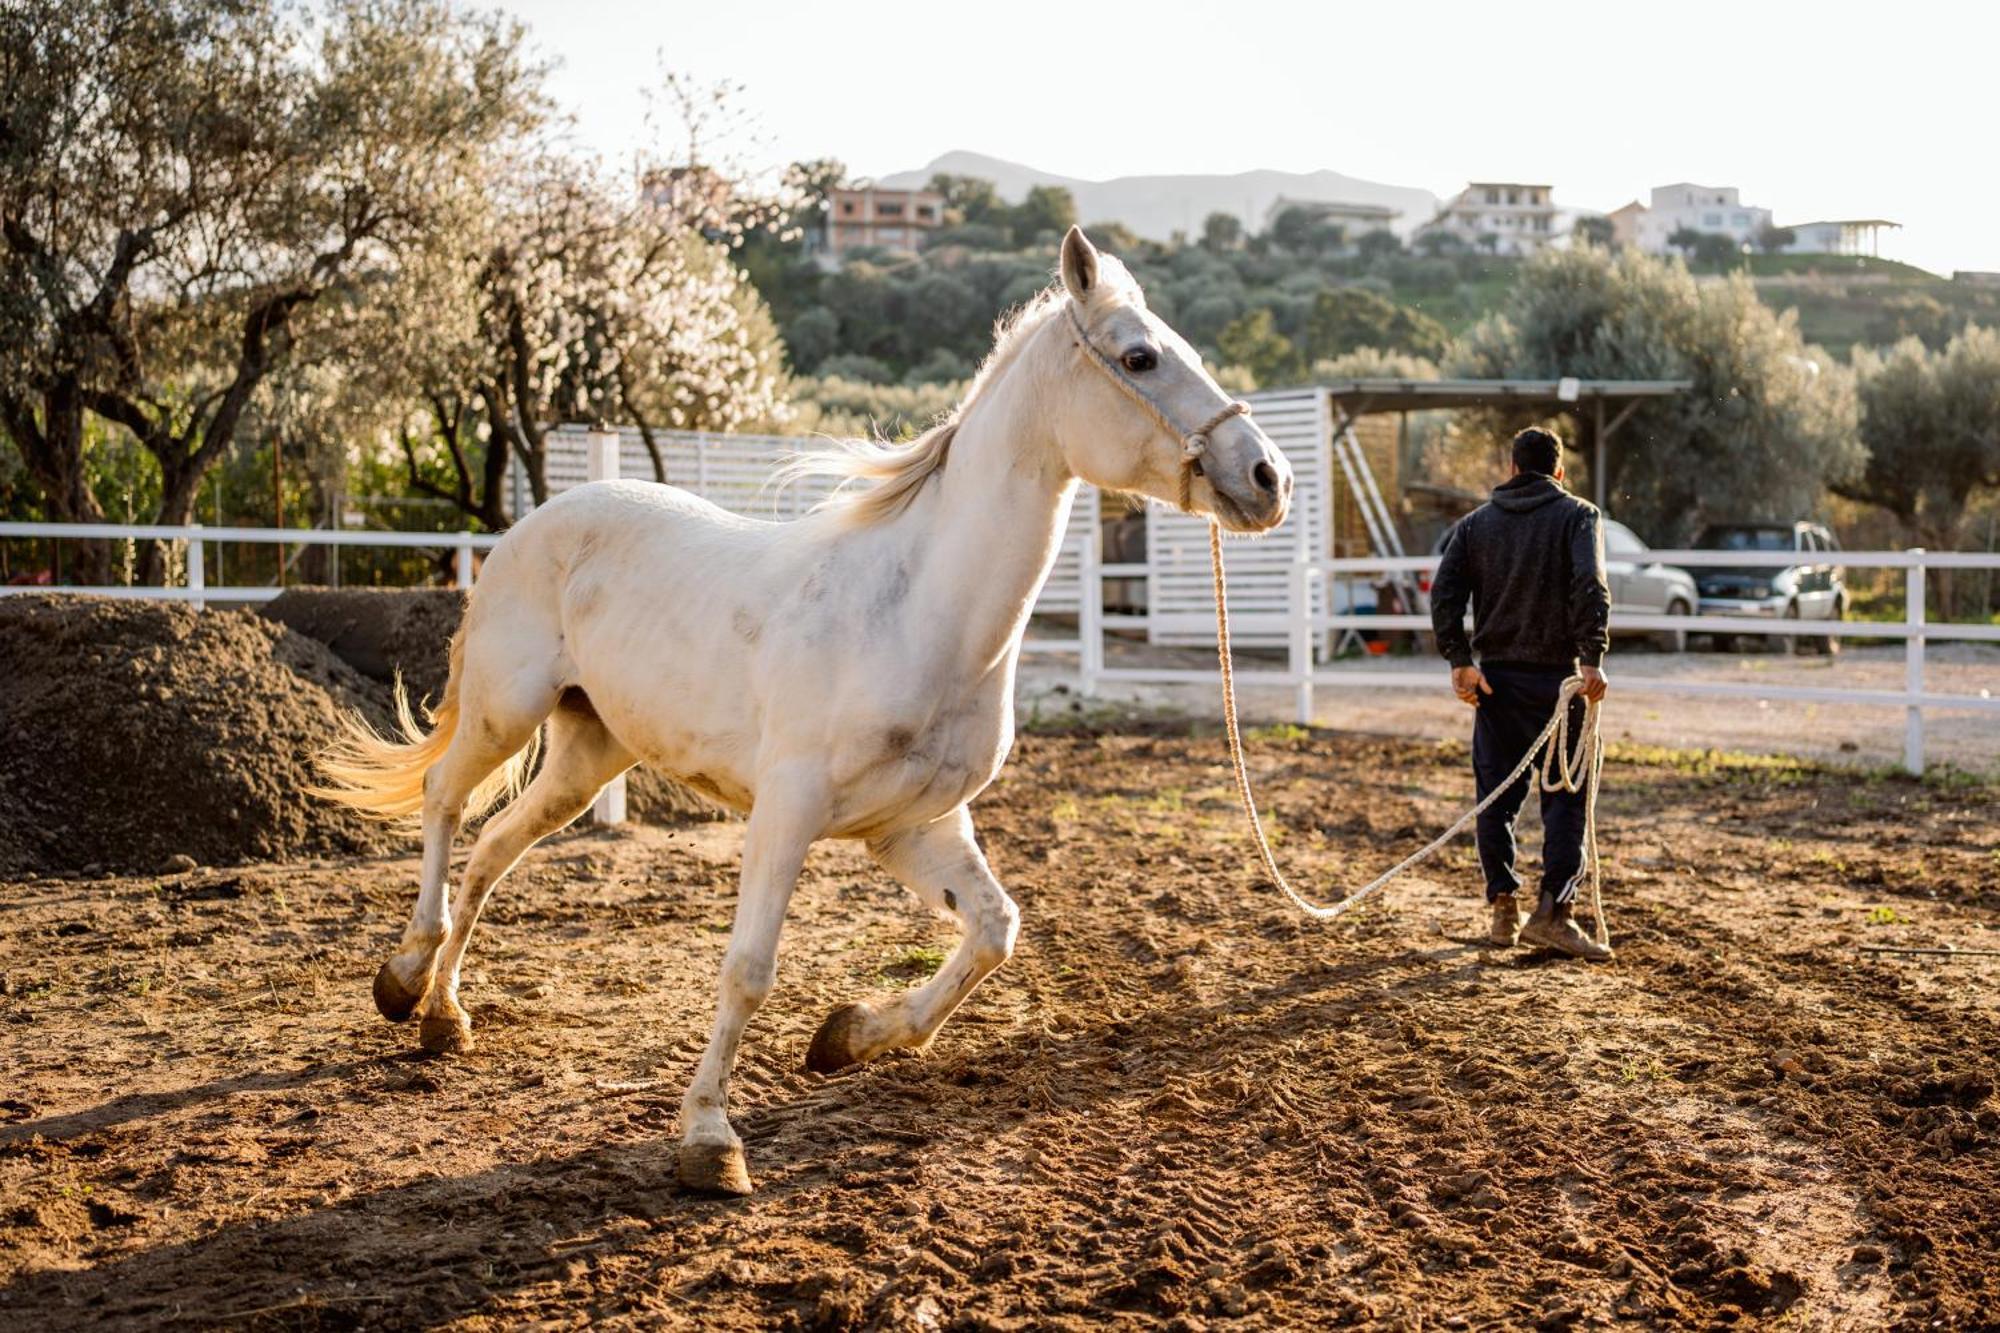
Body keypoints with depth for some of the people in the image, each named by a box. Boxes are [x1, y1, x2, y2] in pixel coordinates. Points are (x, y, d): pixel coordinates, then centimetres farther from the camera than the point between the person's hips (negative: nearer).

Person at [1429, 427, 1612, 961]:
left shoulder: (1476, 522, 11)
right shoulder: (1578, 515, 0)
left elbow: (1444, 593, 0)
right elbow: (1590, 585, -17)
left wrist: (1459, 661, -3)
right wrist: (1592, 657, -19)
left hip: (1494, 677, 3)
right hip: (1556, 676, -3)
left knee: (1496, 793, 10)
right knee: (1565, 794, 0)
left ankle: (1503, 908, 12)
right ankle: (1553, 911, -8)